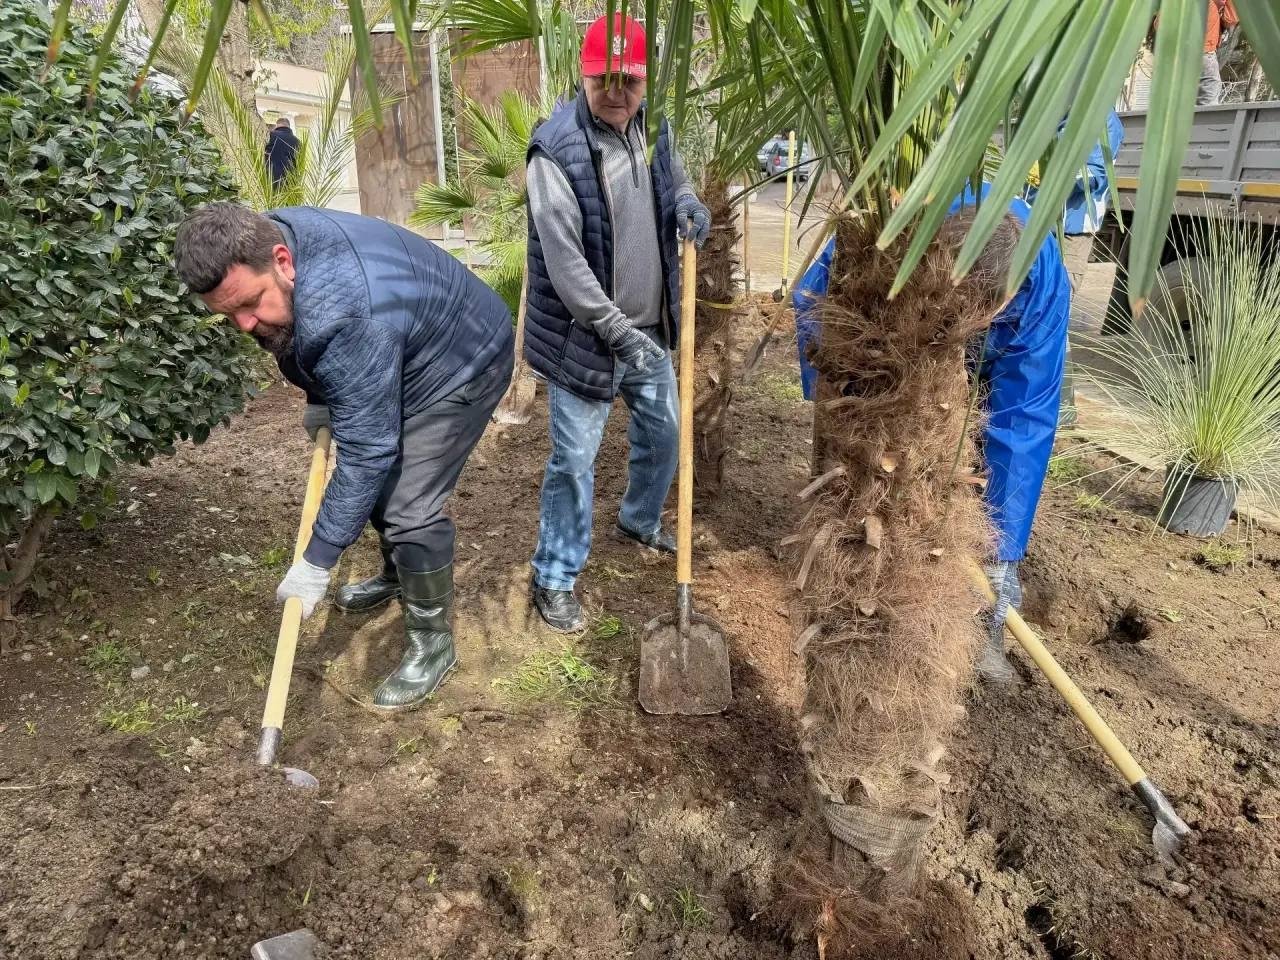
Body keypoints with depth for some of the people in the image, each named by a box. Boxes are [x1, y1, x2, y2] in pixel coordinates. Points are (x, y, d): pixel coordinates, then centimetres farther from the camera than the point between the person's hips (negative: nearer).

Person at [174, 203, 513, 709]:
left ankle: (433, 642, 3)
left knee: (410, 508, -15)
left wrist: (317, 563, -29)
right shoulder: (266, 237, -14)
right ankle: (397, 574, 43)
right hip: (402, 358, 9)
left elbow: (365, 451, -36)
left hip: (461, 366, -9)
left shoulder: (347, 316, -41)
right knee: (380, 477, 19)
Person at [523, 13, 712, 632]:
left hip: (649, 329, 7)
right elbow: (563, 259, -24)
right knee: (573, 461, 0)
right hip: (583, 338, -7)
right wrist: (617, 330, -27)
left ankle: (639, 521, 49)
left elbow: (673, 181, 22)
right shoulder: (556, 149, -19)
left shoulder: (652, 126, 3)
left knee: (662, 434, 21)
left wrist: (687, 203, -3)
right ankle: (552, 580, 18)